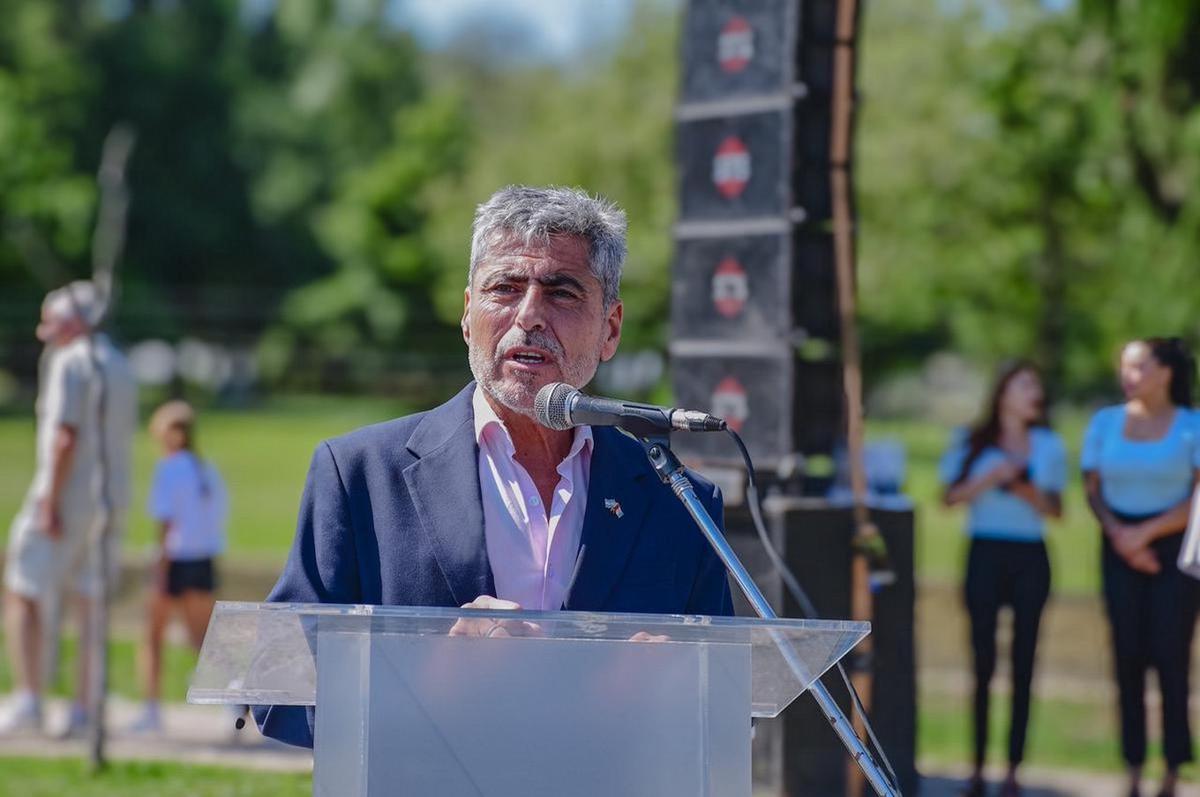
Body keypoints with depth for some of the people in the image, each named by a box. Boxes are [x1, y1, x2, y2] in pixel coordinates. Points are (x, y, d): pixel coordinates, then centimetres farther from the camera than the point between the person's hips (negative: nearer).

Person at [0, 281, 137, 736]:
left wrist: (49, 503, -20)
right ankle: (83, 711, 3)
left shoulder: (69, 362, -10)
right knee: (91, 605, 7)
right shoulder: (120, 368, 16)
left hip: (65, 495, -8)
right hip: (112, 495, 8)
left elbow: (65, 436, -19)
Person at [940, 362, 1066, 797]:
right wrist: (990, 479, -12)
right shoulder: (973, 444, 6)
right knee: (983, 661, -2)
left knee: (1022, 663, -1)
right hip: (986, 553, -1)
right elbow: (950, 496, 0)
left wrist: (1024, 488, -11)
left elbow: (1055, 509, 7)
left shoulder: (1048, 446, 10)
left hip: (1030, 557, 1)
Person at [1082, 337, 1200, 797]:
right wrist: (1120, 536, -9)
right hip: (1121, 548, 3)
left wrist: (1144, 533, -12)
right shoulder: (1105, 423, 8)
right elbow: (1093, 491, 7)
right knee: (1128, 655, 0)